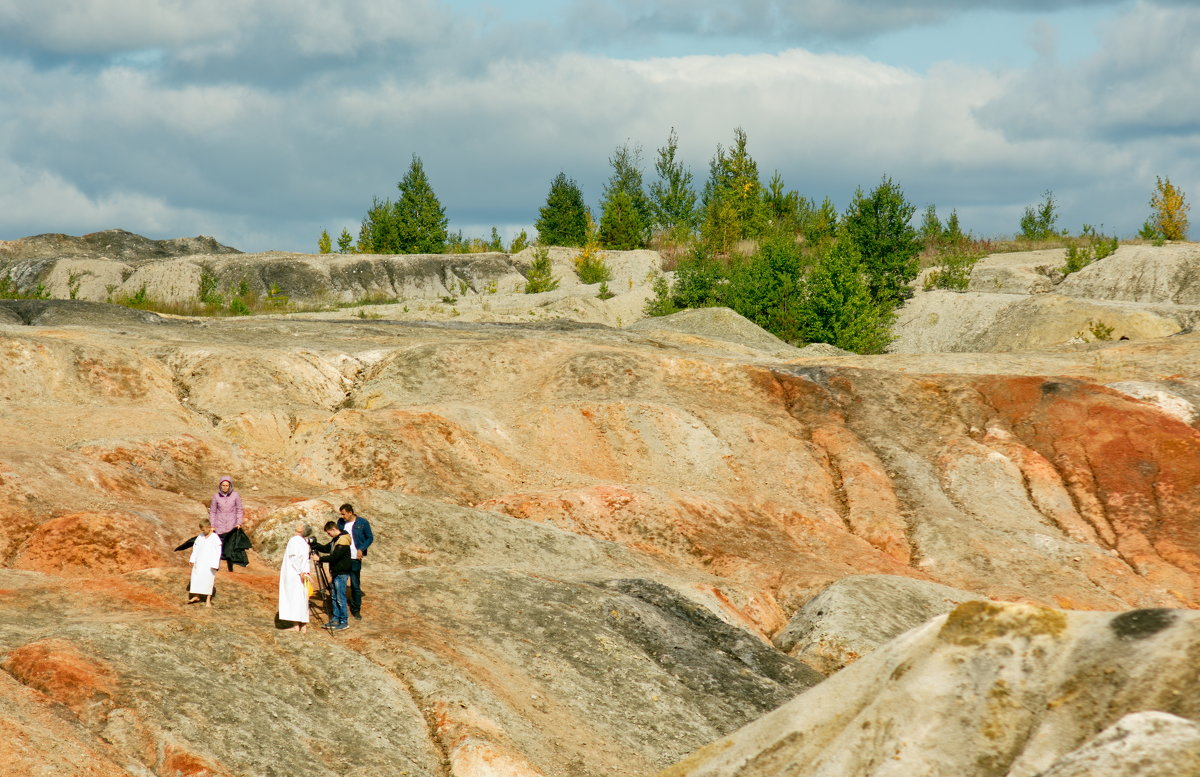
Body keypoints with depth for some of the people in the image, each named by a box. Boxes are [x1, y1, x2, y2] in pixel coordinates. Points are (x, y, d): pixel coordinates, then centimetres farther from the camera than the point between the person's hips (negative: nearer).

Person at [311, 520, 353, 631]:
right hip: (335, 572, 10)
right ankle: (335, 619, 22)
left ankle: (344, 622, 1)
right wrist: (314, 545, 3)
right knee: (334, 597, 14)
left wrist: (320, 559, -19)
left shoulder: (343, 540, -19)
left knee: (340, 598, -5)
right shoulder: (335, 539, 12)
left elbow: (334, 556, -23)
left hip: (341, 573, -10)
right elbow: (326, 549, 17)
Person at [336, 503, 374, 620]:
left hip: (354, 558, -3)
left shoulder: (363, 523, -5)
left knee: (355, 585, 0)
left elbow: (370, 538, 3)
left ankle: (356, 610, 9)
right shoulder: (341, 522, 6)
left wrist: (361, 549, -11)